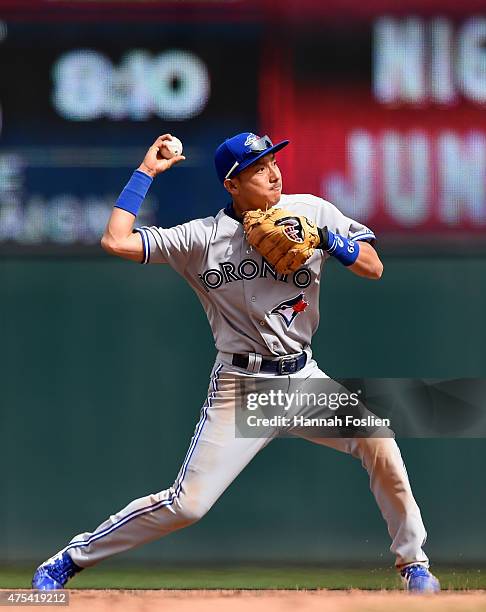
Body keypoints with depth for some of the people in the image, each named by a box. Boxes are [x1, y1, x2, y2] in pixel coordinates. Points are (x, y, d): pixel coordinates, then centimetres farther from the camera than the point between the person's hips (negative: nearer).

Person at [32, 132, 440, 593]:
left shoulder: (311, 212, 1)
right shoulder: (203, 238, -7)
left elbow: (374, 268, 1)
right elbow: (116, 241, -14)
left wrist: (328, 239, -16)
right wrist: (146, 172, -6)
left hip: (303, 379, 3)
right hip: (241, 387, -3)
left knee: (377, 441, -18)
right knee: (187, 504, -9)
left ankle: (411, 561, 1)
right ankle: (69, 561, 5)